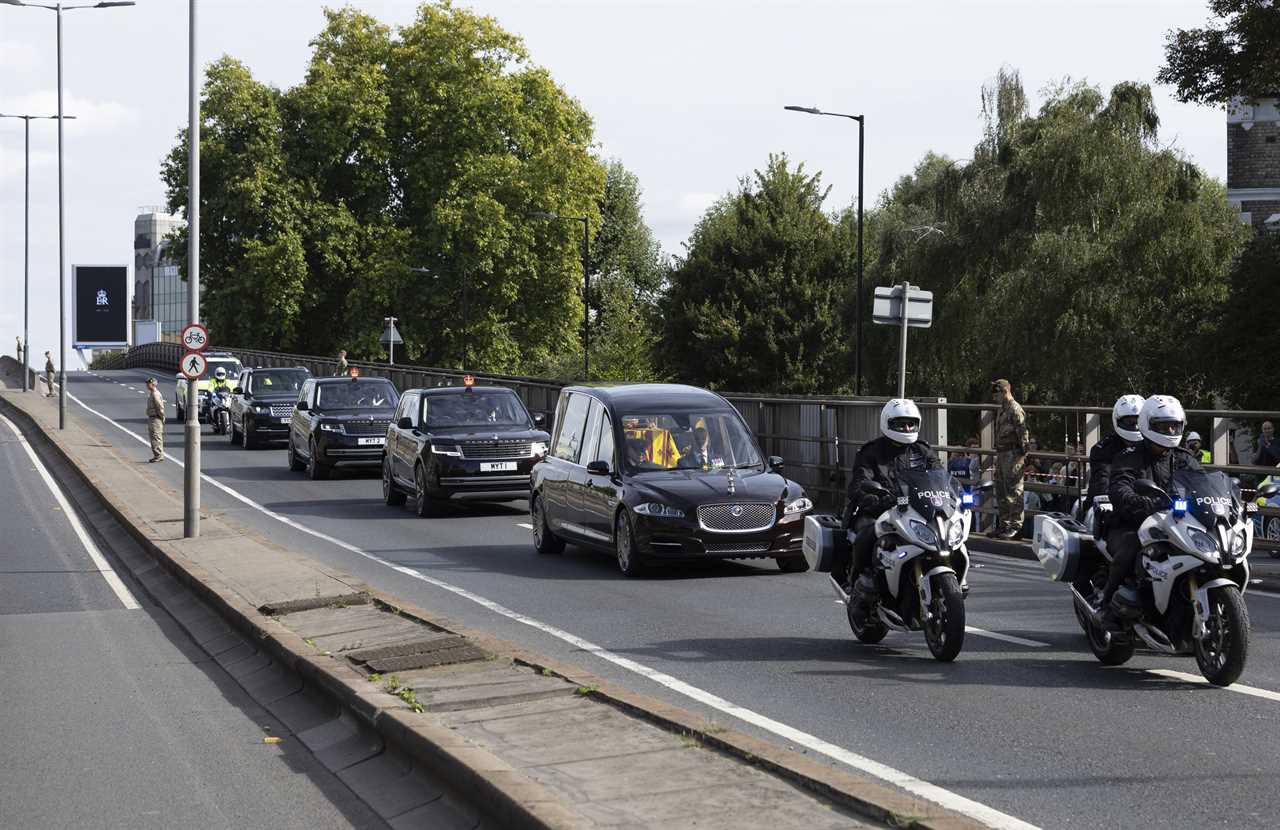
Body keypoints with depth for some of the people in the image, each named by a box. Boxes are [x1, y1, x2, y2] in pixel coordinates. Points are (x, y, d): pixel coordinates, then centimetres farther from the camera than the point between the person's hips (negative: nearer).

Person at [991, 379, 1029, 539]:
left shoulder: (1015, 410, -13)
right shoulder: (1002, 410, 17)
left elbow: (1023, 433, -17)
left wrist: (1023, 454, -19)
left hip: (1013, 455, -10)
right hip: (1002, 454, 10)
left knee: (1013, 491, -8)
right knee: (1001, 491, 14)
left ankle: (1016, 526, -6)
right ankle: (1004, 524, 22)